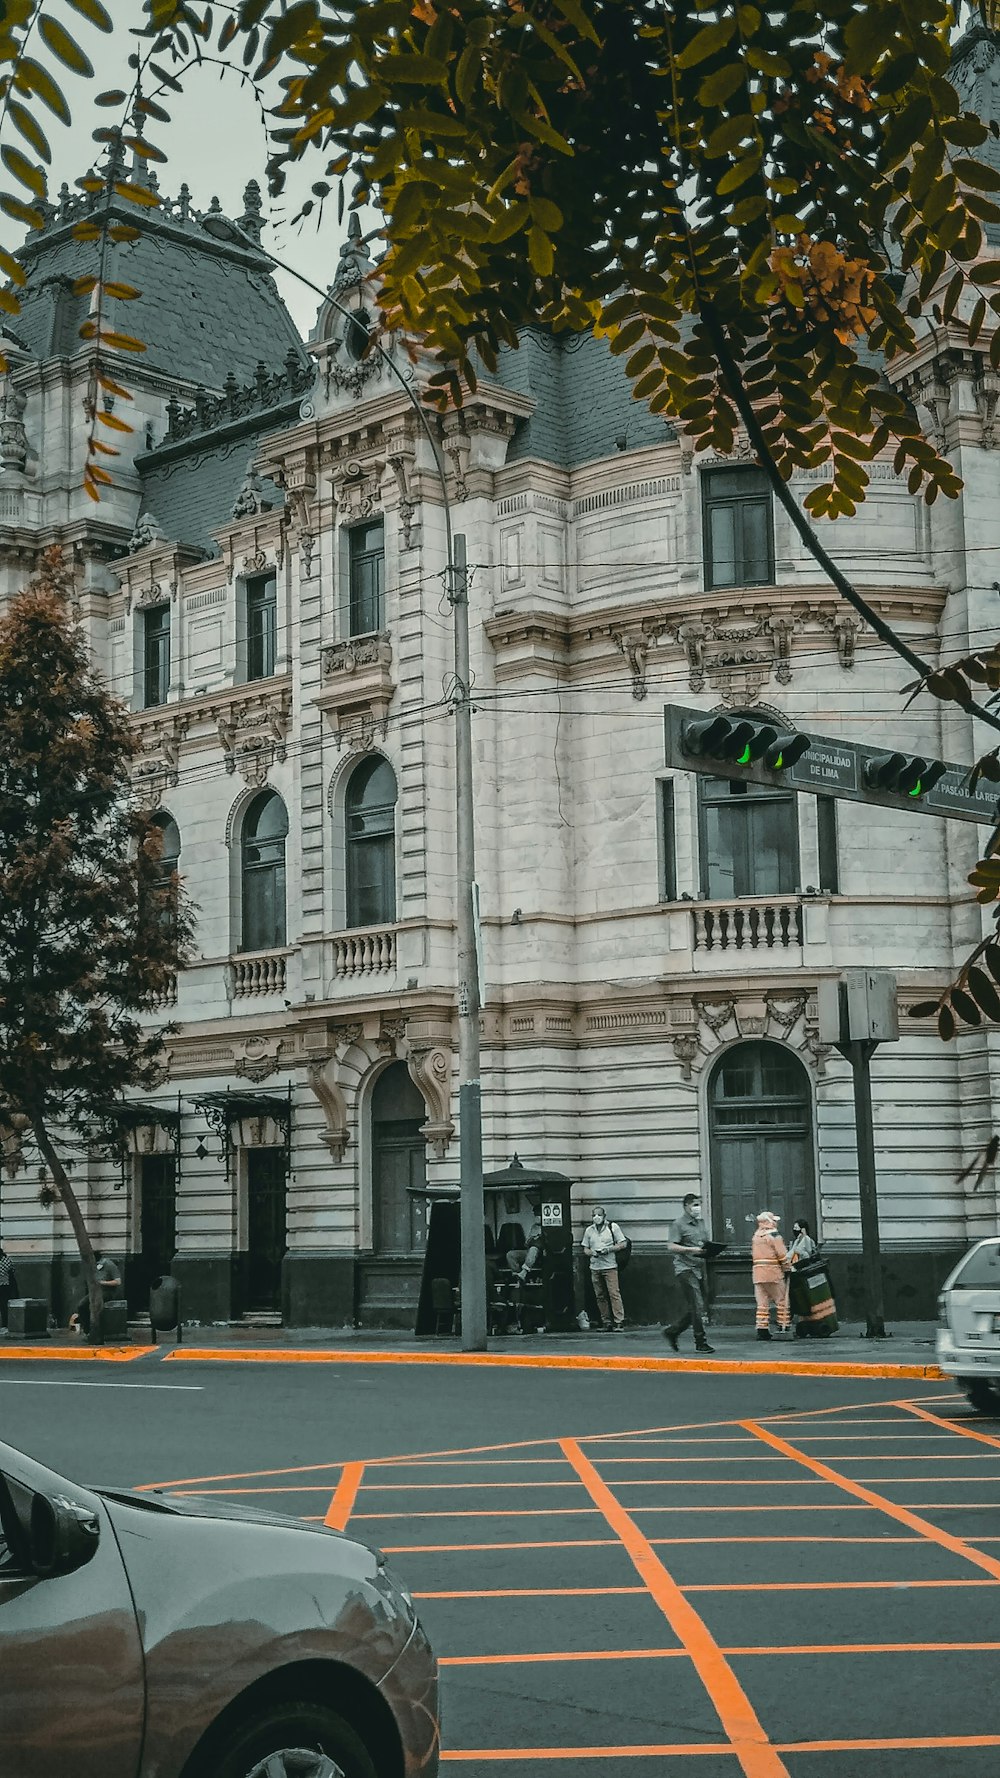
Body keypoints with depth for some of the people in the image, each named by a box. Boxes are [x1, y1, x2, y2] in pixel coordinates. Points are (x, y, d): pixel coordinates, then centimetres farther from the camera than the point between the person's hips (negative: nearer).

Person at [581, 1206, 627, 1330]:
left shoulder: (613, 1227, 5)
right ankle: (606, 1322, 8)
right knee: (600, 1296, 3)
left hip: (610, 1266, -4)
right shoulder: (589, 1230, 14)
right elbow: (585, 1249, 16)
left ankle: (619, 1321, -12)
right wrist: (592, 1252, -6)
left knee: (614, 1293, -12)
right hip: (595, 1267, 4)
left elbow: (622, 1244, 3)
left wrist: (609, 1249, -11)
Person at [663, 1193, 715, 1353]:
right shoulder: (679, 1224, -5)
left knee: (695, 1309, 8)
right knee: (697, 1307, -11)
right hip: (685, 1268, -8)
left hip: (699, 1269, 8)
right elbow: (671, 1247, -13)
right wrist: (691, 1250, -23)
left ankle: (672, 1331, 23)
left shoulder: (700, 1223, 18)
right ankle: (700, 1343, -5)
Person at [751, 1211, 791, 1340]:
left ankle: (762, 1329, 1)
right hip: (773, 1273, -6)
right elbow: (782, 1255, -10)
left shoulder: (755, 1236, 15)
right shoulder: (773, 1235, -7)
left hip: (757, 1273, 6)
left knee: (762, 1303, 6)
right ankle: (783, 1328, 3)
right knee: (782, 1301, 4)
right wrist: (787, 1270, 2)